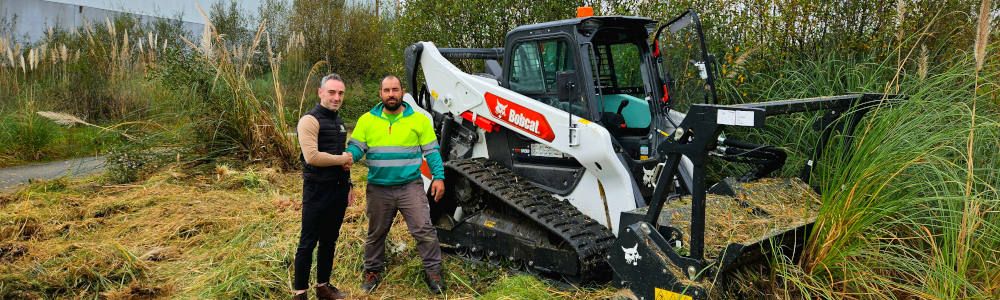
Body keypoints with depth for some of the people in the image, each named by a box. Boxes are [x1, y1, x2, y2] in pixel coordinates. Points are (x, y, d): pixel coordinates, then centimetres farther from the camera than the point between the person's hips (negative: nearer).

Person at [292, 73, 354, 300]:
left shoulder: (339, 121, 14)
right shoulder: (310, 120, -12)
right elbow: (312, 157, -24)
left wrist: (347, 184, 10)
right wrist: (342, 159, -12)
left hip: (339, 189, 8)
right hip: (318, 190, -8)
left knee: (329, 241, 15)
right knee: (308, 242, -1)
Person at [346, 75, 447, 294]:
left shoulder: (419, 119, -1)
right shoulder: (367, 120, 2)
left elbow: (431, 151, 1)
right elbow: (355, 147, -1)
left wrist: (439, 177, -7)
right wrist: (347, 157, -24)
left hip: (411, 186, -2)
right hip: (379, 189, 2)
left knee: (424, 230, -5)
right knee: (376, 233, 16)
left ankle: (433, 272, 10)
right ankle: (373, 271, 35)